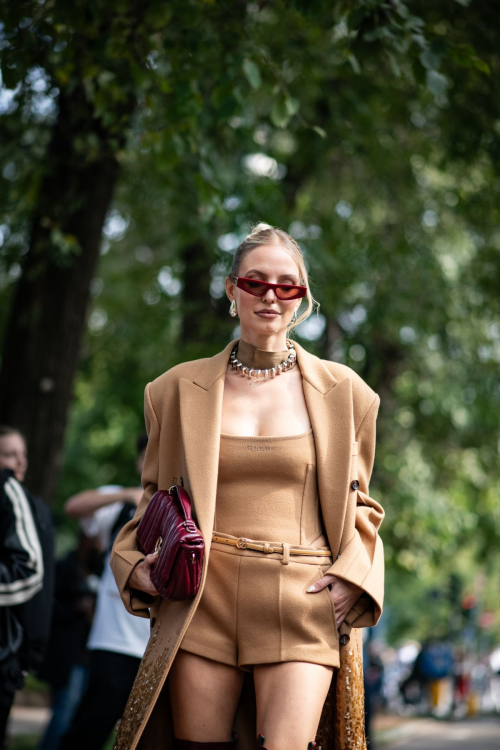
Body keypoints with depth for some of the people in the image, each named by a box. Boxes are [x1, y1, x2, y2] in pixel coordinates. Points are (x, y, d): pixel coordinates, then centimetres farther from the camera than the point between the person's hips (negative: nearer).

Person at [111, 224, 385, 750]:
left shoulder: (343, 393, 10)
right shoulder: (179, 389, 12)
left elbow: (358, 508, 16)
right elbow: (154, 497, 20)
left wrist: (352, 578, -1)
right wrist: (133, 564, 3)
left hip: (301, 607, -1)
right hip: (203, 602, 1)